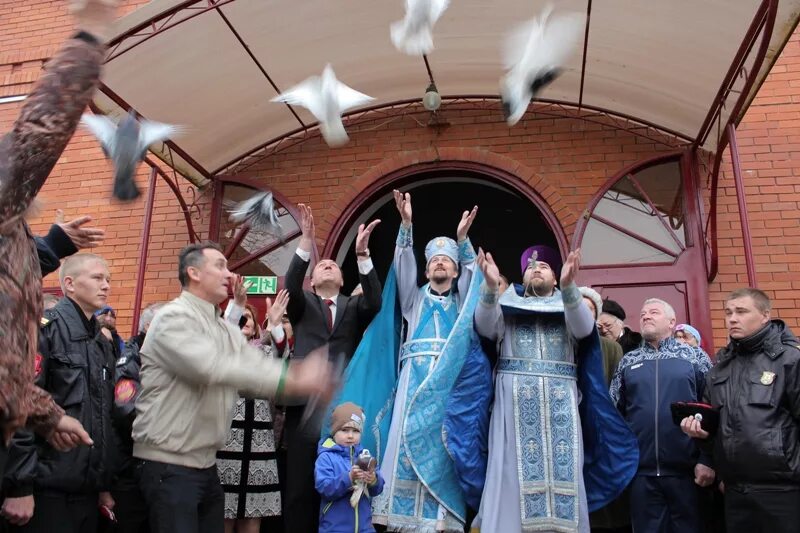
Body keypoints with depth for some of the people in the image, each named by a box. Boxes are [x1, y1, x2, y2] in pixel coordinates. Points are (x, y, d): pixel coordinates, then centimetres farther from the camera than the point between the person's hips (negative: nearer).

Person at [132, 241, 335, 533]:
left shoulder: (227, 330, 12)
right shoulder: (174, 317, -13)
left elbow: (260, 368, 3)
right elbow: (213, 368, -27)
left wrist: (306, 379, -16)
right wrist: (290, 380, -30)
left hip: (206, 463, 8)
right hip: (169, 464, -8)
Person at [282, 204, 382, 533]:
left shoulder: (353, 308, 13)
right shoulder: (303, 305, 13)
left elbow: (374, 302, -8)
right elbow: (291, 287, -9)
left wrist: (362, 254, -20)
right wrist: (306, 242, -22)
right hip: (305, 405, 0)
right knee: (300, 489, 4)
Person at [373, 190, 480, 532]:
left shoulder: (461, 301, 23)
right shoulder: (414, 297, 22)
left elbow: (472, 270, 7)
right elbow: (403, 264, 8)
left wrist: (462, 238, -8)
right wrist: (406, 225, -5)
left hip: (451, 378, 0)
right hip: (416, 375, 0)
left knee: (444, 442, -9)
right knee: (410, 438, -10)